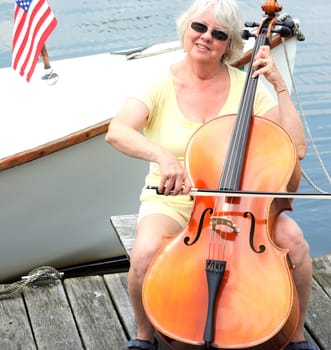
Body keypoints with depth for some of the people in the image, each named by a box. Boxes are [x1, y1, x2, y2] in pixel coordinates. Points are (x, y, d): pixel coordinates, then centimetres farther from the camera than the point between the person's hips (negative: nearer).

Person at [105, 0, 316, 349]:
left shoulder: (246, 85, 0)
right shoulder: (161, 85, -4)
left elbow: (296, 147, -7)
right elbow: (116, 131, -23)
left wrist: (279, 85, -11)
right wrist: (161, 155, -40)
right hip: (172, 201, -1)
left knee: (292, 237, -27)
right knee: (145, 253, -33)